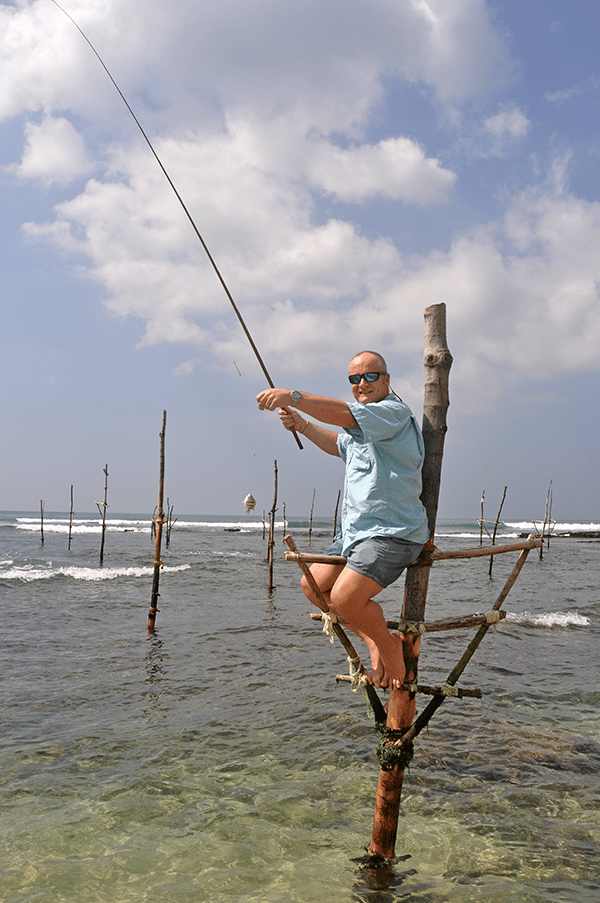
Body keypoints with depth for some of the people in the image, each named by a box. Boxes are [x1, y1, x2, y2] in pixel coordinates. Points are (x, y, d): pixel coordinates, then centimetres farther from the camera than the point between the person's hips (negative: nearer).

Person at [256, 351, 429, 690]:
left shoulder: (395, 413, -13)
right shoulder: (361, 426, 18)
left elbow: (343, 415, -29)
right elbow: (340, 445, 37)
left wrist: (293, 396, -34)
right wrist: (301, 424, 22)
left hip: (392, 532, -10)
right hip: (357, 529, 10)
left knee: (344, 597, -22)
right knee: (314, 586, 8)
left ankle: (391, 647, 5)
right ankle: (376, 641, 16)